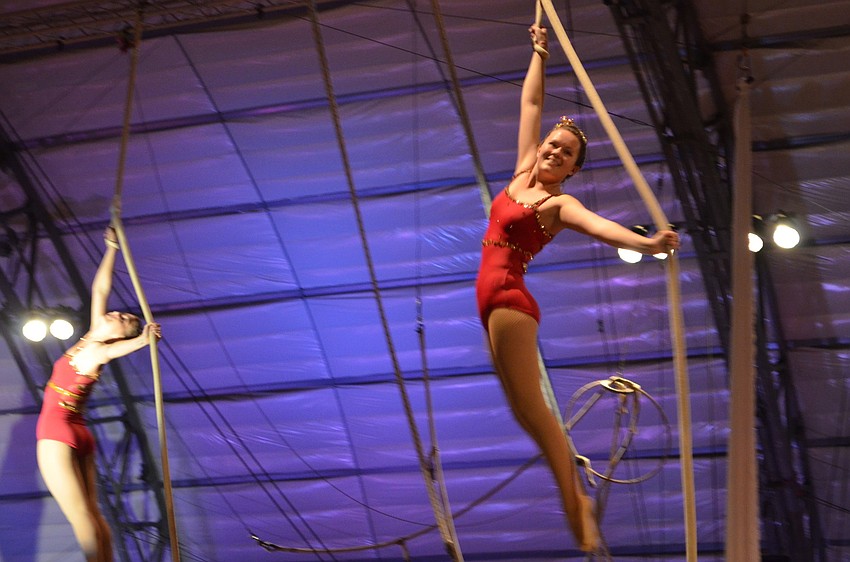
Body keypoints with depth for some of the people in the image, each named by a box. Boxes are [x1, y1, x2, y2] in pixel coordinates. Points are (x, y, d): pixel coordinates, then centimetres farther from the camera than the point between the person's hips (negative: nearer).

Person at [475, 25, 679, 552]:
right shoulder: (523, 173, 11)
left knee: (529, 405, -14)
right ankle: (575, 495, 13)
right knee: (525, 409, 8)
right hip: (495, 300, 8)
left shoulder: (559, 203, -8)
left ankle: (574, 500, -11)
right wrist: (539, 53, 24)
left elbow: (599, 225, -29)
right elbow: (530, 104, 20)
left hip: (509, 300, -8)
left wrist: (647, 243, -45)